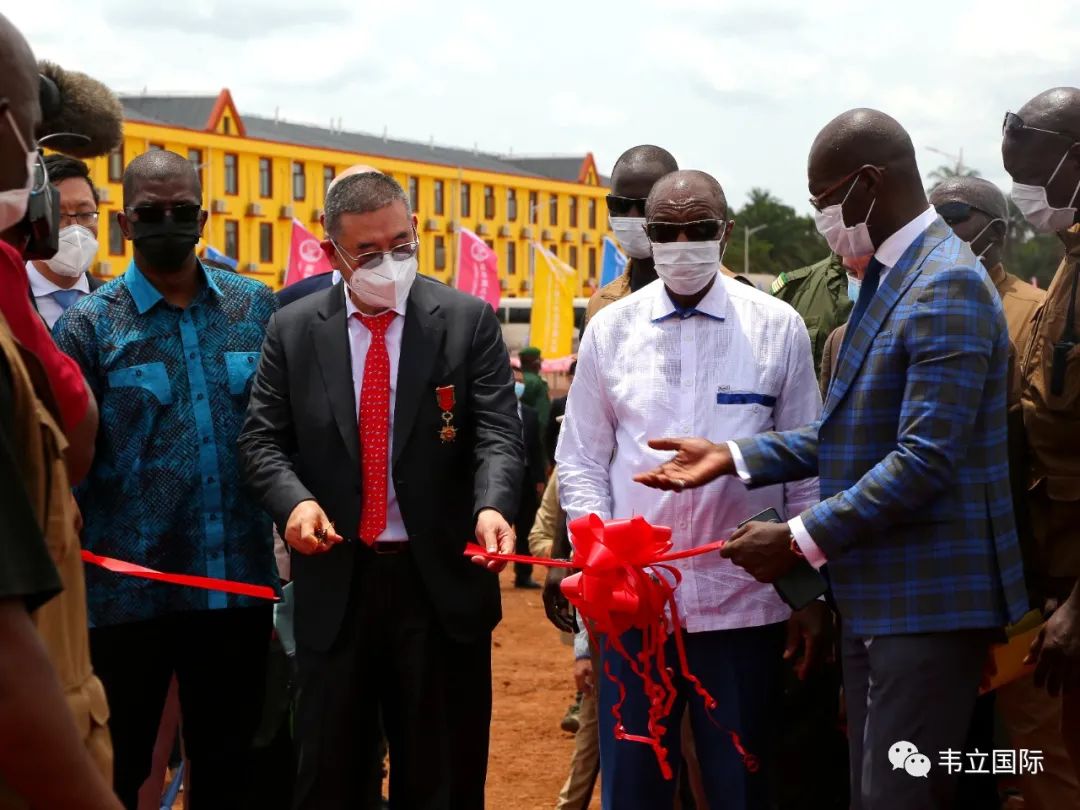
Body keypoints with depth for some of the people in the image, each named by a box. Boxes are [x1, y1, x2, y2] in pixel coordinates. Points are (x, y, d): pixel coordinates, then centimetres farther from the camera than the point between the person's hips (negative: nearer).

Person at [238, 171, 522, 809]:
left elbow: (498, 434, -8)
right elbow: (263, 438, 4)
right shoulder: (293, 330, 4)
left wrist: (493, 506, -28)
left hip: (443, 579, -1)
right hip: (334, 583, 1)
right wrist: (294, 500, -16)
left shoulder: (470, 321, -1)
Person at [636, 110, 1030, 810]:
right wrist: (736, 459, 7)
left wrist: (799, 540, -20)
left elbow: (924, 459, -24)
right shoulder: (888, 278, 14)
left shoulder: (948, 286, -18)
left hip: (928, 599, -10)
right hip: (875, 595, 10)